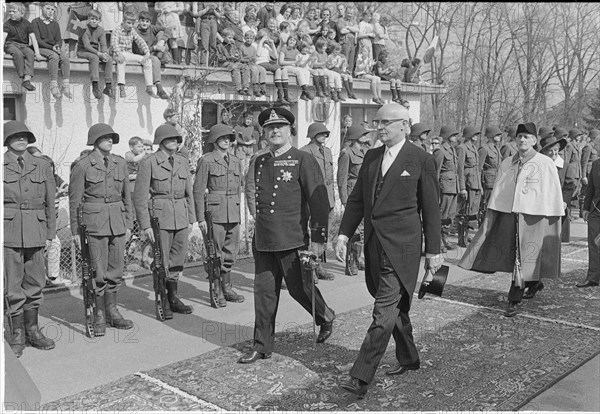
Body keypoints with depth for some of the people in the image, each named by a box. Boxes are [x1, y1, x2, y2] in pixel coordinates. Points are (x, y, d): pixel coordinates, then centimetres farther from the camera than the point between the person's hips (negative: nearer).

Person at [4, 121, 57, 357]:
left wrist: (50, 233, 8)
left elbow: (50, 202, 11)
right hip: (9, 230, -3)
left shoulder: (42, 165, 10)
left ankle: (32, 330, 21)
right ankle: (16, 334, 13)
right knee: (13, 285, 0)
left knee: (35, 282, 8)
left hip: (36, 231, 3)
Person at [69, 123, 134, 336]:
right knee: (99, 272, -1)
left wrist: (129, 224, 11)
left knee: (116, 270, 9)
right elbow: (74, 200, -2)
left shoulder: (120, 163, 8)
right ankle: (99, 316, 13)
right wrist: (75, 231, -3)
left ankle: (112, 312, 23)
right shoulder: (82, 166, -6)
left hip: (117, 221, 5)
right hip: (94, 222, -5)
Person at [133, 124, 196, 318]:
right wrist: (145, 225, -11)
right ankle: (162, 303, 14)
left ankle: (173, 298, 25)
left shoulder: (183, 161, 10)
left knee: (177, 260, 11)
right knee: (161, 262, 1)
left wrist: (191, 218, 12)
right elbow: (140, 195, -7)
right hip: (159, 215, -5)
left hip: (180, 217, 5)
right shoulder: (148, 162, -6)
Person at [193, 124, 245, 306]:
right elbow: (198, 190, -7)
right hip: (214, 212, -5)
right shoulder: (206, 161, -5)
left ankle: (227, 288, 21)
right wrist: (200, 218, -11)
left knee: (230, 252, 9)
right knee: (215, 253, -1)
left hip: (233, 213, 6)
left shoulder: (236, 161, 12)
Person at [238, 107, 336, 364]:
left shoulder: (303, 160, -6)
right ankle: (262, 347, 17)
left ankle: (326, 317, 33)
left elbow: (319, 201, -10)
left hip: (292, 239, -5)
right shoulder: (259, 162, 13)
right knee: (264, 291, 7)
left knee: (299, 287, 4)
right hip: (262, 241, 6)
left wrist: (318, 238, -13)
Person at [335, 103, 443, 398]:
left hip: (402, 245, -6)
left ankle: (361, 377, -8)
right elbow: (356, 199, 13)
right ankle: (408, 359, 35)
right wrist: (344, 234, 4)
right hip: (374, 244, 6)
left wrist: (433, 251, 0)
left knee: (385, 311, -9)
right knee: (395, 307, 17)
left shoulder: (421, 160, -4)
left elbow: (430, 209, -2)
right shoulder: (371, 157, 12)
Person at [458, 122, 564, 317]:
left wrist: (555, 221, -3)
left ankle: (514, 301, 10)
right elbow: (497, 192, 11)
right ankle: (534, 282, 36)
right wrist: (490, 217, 7)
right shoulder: (506, 164, 8)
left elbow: (554, 194, 0)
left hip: (533, 217, -4)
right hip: (507, 215, 4)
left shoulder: (546, 164, -2)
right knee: (511, 256, 8)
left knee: (523, 259, 0)